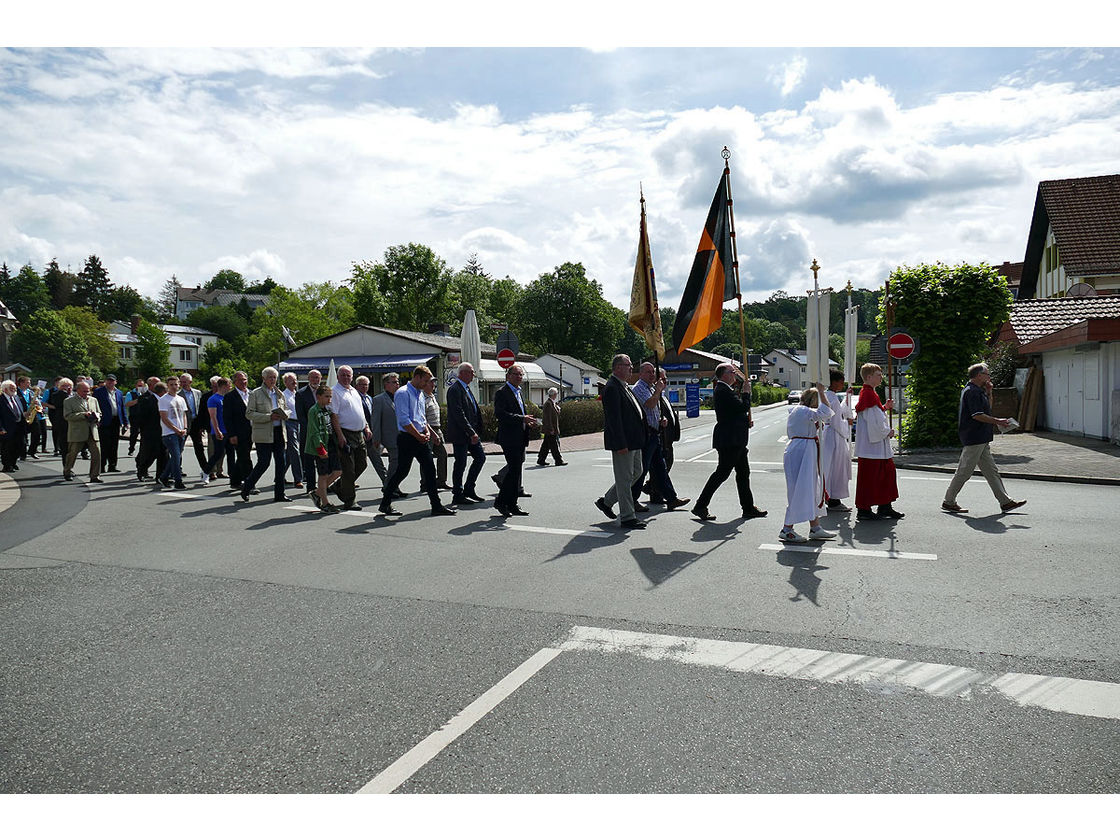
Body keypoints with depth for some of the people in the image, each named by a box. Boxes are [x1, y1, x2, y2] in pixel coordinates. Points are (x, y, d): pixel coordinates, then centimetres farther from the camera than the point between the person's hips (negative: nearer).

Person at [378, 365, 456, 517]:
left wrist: (427, 431, 6)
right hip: (407, 438, -8)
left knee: (430, 469, 3)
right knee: (402, 471, -1)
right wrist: (419, 436, -14)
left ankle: (436, 506, 6)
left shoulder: (420, 394, 16)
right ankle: (385, 504, 14)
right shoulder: (403, 393, -12)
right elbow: (404, 420, -18)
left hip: (420, 438, 8)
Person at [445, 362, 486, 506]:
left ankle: (469, 490, 20)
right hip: (460, 434, -9)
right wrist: (472, 433, -22)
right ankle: (458, 496, 8)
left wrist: (475, 432, 13)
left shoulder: (466, 388, 16)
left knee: (480, 457, 10)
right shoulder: (455, 389, -15)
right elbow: (458, 414, -22)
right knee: (460, 463, -2)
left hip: (471, 433, 9)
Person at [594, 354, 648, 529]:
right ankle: (627, 517, 5)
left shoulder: (625, 386, 16)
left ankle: (606, 501, 27)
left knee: (636, 472, 18)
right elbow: (613, 418, -21)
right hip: (622, 442, -10)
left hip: (633, 442, 10)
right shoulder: (612, 388, -16)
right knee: (624, 478, -3)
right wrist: (621, 444, -24)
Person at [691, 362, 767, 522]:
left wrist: (746, 421, 9)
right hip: (729, 440, -11)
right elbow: (743, 407, -22)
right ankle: (700, 507, -1)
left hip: (736, 440, 11)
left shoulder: (725, 389, 17)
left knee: (743, 473, 14)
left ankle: (748, 508, 22)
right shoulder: (723, 390, -17)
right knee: (722, 473, -7)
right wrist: (747, 392, -6)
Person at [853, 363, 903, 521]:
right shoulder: (867, 394, -16)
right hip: (870, 444, -11)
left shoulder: (871, 393, 17)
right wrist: (886, 432, -11)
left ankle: (885, 507, 22)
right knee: (868, 476, -4)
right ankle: (863, 509, 4)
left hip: (879, 444, 11)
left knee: (888, 471, 14)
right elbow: (870, 419, -22)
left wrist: (885, 407, 11)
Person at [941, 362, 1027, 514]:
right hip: (973, 438, -11)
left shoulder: (978, 391, 17)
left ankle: (1006, 502, 12)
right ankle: (948, 502, 5)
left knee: (992, 472, 10)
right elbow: (977, 415, -22)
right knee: (964, 472, -3)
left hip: (982, 439, 11)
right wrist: (997, 421, -16)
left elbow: (988, 408, 27)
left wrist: (989, 393, 13)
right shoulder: (972, 391, -16)